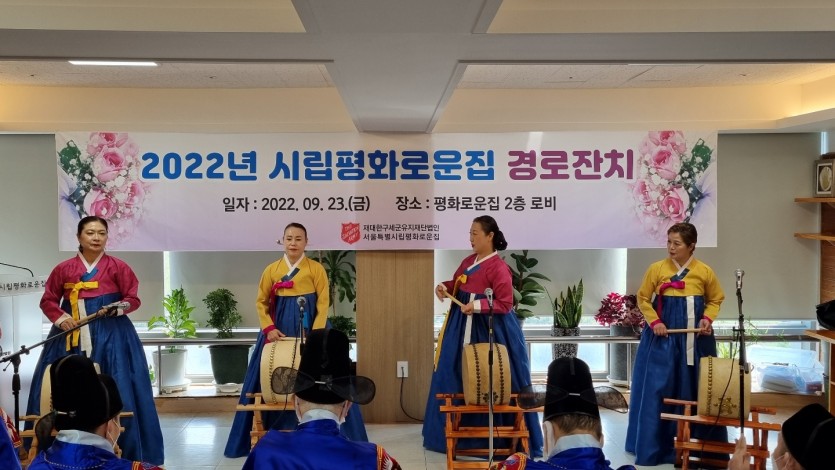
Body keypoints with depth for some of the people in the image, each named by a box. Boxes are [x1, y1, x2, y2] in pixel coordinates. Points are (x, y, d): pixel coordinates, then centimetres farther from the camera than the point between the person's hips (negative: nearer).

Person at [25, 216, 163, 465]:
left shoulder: (118, 267, 1)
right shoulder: (63, 269, 6)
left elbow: (133, 299, 3)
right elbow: (48, 300, 12)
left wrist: (118, 308, -16)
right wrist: (60, 318, -6)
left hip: (110, 336, -2)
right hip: (72, 335, 2)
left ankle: (119, 450, 5)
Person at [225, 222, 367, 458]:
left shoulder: (316, 269, -1)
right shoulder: (271, 269, 7)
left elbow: (323, 303, -6)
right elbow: (261, 302, 8)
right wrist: (268, 328, -8)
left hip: (309, 328, -2)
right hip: (278, 329, 2)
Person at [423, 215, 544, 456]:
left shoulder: (498, 267, -15)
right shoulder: (469, 261, 9)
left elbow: (505, 304, -18)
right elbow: (457, 284, 21)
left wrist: (477, 306, -26)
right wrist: (444, 287, 0)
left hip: (491, 330, -8)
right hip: (464, 327, 8)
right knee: (458, 376, 12)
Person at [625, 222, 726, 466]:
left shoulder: (704, 271, -1)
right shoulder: (656, 269, -4)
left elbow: (715, 300, 11)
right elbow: (643, 299, 4)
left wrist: (707, 319, -6)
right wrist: (654, 322, -10)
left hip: (695, 337, 1)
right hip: (663, 336, -1)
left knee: (697, 389, 6)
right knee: (657, 389, -1)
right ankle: (654, 446, 9)